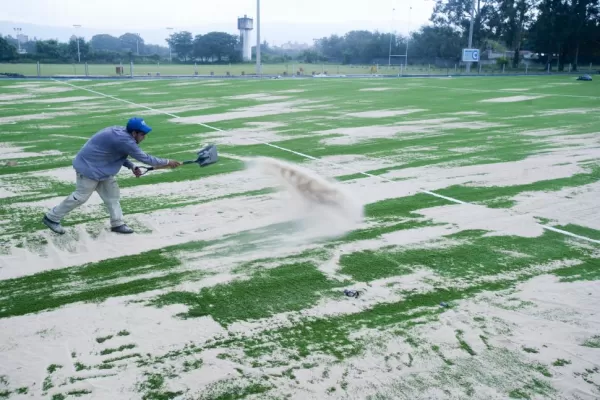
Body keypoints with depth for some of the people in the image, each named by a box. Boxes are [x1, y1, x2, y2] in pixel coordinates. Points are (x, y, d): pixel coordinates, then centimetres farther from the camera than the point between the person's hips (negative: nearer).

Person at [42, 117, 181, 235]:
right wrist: (167, 162, -15)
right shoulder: (124, 139, -30)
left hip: (99, 167, 10)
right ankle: (52, 217, 16)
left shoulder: (121, 132, -1)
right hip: (89, 167, -10)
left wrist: (132, 167, 0)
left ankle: (117, 223, 17)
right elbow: (144, 157, -24)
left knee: (111, 192, 11)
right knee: (80, 196, 1)